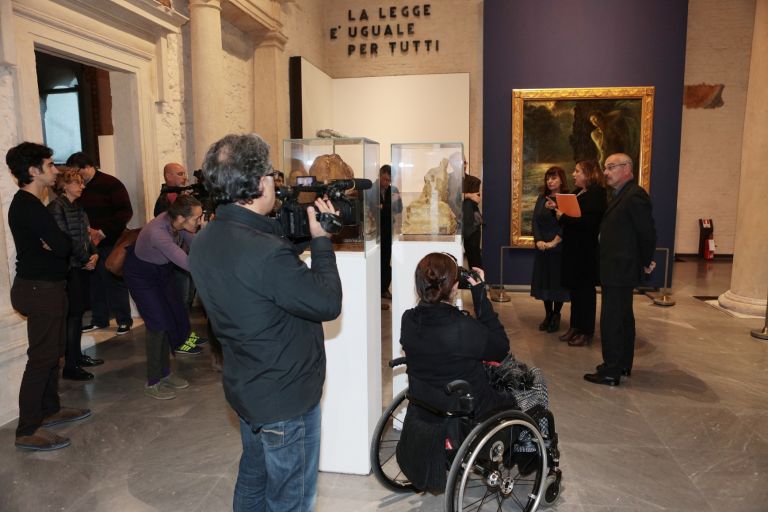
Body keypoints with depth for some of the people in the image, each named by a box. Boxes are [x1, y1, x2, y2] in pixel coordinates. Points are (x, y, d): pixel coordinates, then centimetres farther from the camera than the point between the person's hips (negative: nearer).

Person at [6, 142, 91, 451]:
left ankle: (50, 410, 31)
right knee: (42, 357, -5)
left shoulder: (27, 203, 13)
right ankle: (27, 431, 3)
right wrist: (56, 242, -5)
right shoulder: (29, 206, -19)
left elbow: (54, 242, 9)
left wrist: (54, 241, -11)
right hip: (40, 289, -10)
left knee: (52, 352, 18)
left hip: (44, 287, 10)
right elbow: (62, 246, -25)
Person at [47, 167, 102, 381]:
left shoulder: (77, 206, 14)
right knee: (72, 315, -5)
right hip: (69, 268, -8)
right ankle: (70, 366, 2)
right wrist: (86, 260, -10)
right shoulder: (56, 207, -12)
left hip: (82, 267, 8)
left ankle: (77, 356, 26)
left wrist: (94, 254, 0)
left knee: (78, 312, 14)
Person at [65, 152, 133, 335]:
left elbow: (125, 212, -13)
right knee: (95, 283, 8)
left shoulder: (110, 184, -7)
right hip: (88, 244, 5)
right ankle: (99, 320, 21)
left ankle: (124, 320, 11)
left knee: (115, 283, 0)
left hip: (110, 244, -5)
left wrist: (102, 233, -18)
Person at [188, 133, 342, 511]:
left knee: (253, 480, 28)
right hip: (287, 398, -9)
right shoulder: (267, 253, -32)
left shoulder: (204, 243, -2)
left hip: (245, 388, 9)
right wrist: (321, 240, -13)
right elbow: (328, 304, -22)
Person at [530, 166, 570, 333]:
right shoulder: (542, 198, 9)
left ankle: (556, 316, 16)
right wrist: (538, 241, -9)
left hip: (559, 248, -4)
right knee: (544, 280, 8)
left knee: (558, 281, 4)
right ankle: (548, 315, 20)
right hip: (542, 247, 4)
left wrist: (554, 242, -17)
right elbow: (535, 220, 4)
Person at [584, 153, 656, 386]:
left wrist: (646, 262, -6)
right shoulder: (622, 195, 13)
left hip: (619, 271, -11)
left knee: (611, 320, -5)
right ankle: (623, 364, 30)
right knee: (624, 318, 18)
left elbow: (648, 233, -18)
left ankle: (611, 372, 4)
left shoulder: (635, 196, -18)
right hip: (619, 270, 11)